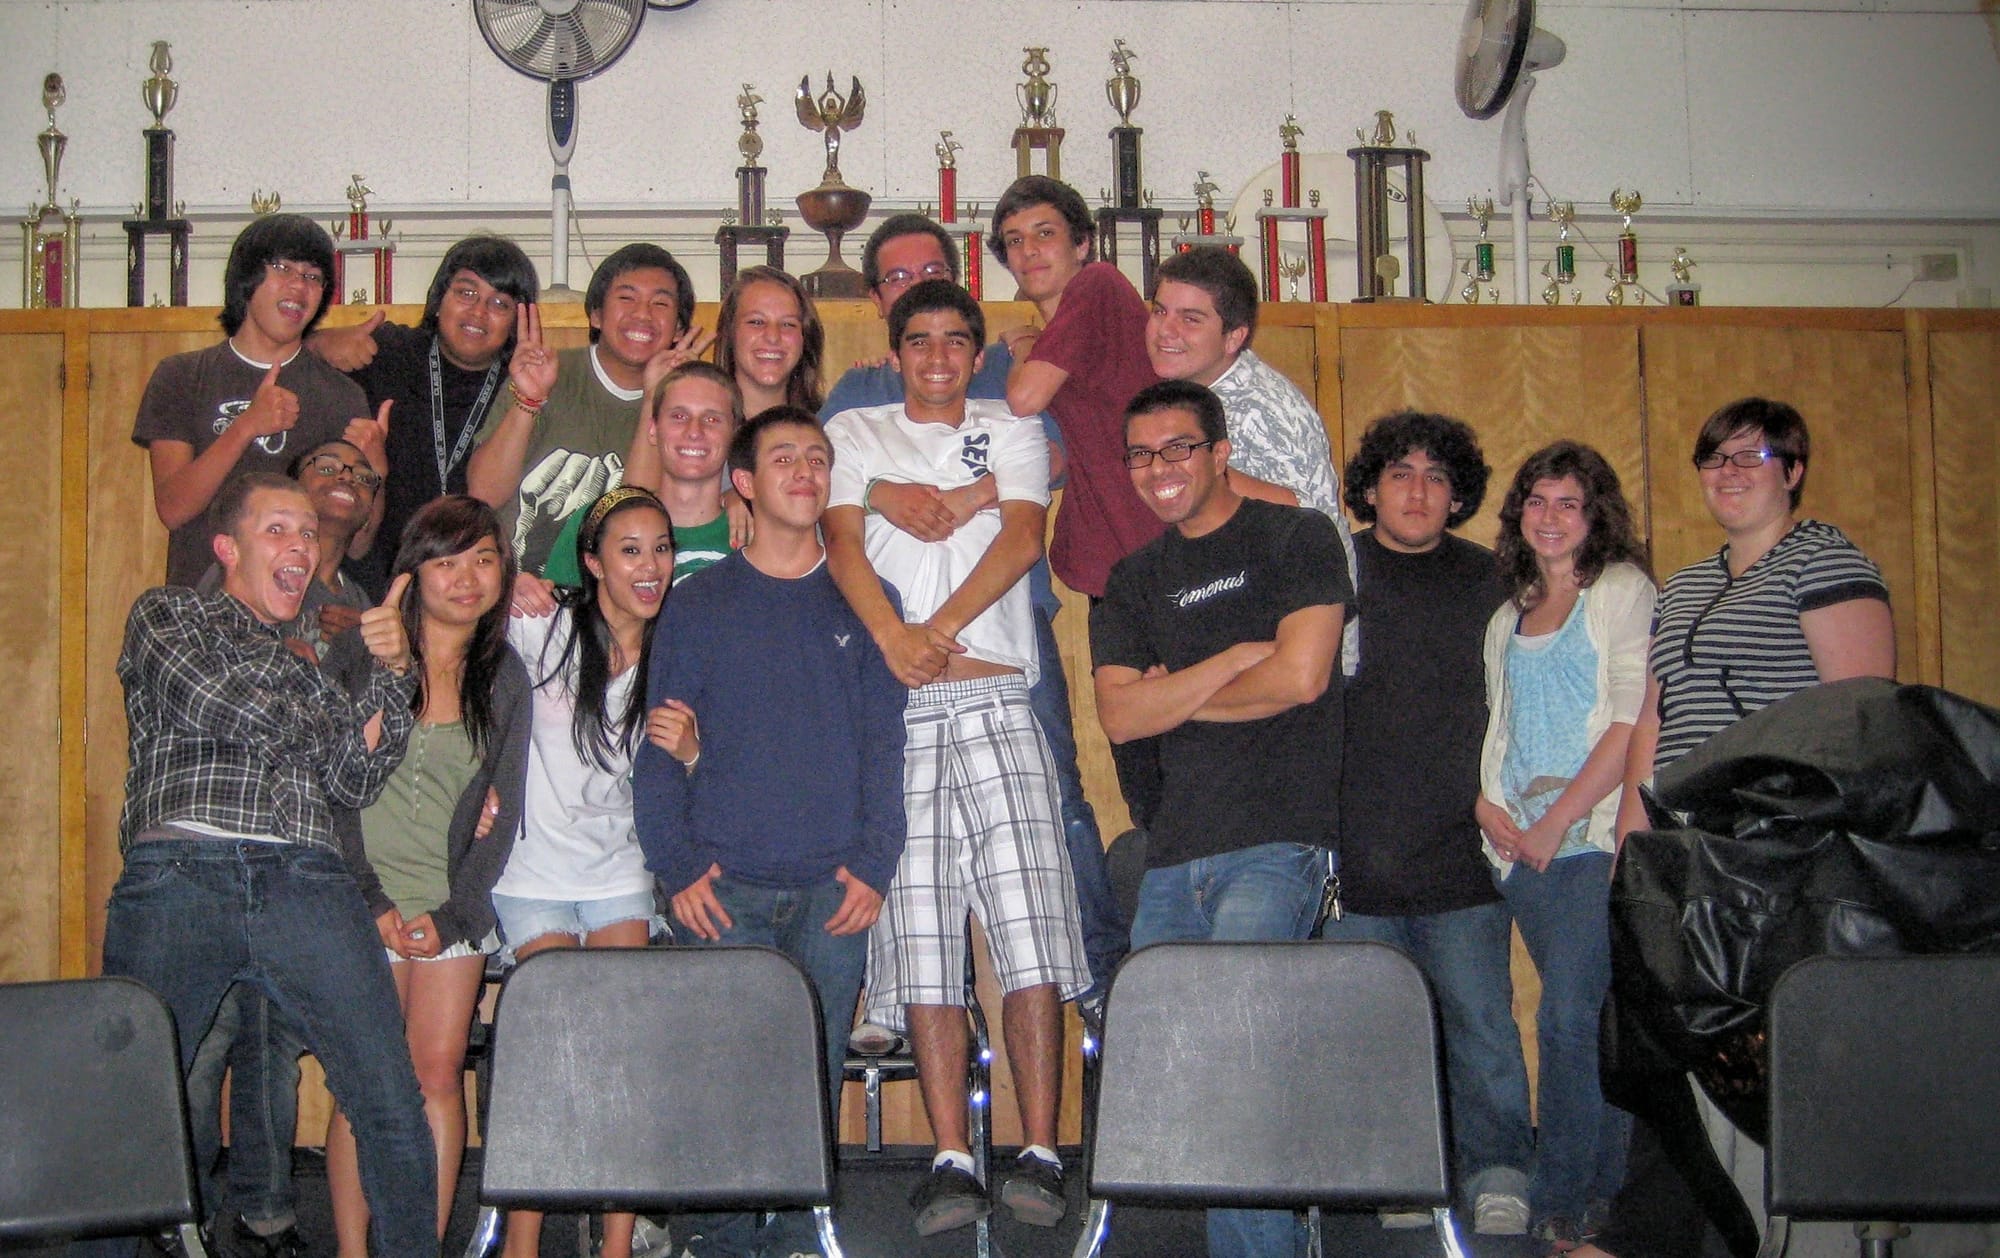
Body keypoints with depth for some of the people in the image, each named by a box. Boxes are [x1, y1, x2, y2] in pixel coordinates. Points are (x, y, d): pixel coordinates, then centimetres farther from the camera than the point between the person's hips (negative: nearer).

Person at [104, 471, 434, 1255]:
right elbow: (219, 704, 1)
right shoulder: (168, 615, 21)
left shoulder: (320, 656, 31)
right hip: (181, 873, -3)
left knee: (393, 1108, -9)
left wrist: (390, 676, 3)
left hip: (305, 881, 3)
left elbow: (351, 783, 16)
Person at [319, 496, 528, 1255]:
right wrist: (369, 901, -9)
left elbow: (503, 808, 5)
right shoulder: (358, 656, 0)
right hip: (362, 903, -2)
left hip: (453, 907, 2)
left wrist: (453, 913, -5)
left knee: (438, 1078, -1)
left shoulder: (505, 677, 7)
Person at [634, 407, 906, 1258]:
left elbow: (884, 742, 6)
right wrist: (677, 865, -6)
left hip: (833, 886, 1)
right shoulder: (697, 605, 9)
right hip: (724, 885, 0)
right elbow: (659, 748, 5)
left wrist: (873, 863, -4)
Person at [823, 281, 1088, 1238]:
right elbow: (843, 542, 4)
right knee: (920, 943, -4)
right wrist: (891, 635, -14)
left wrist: (943, 627, -11)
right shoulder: (853, 433, 20)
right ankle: (950, 1160, -1)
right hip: (893, 709, 1)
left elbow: (1022, 536, 2)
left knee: (1029, 931, -10)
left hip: (994, 702, 0)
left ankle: (1039, 1155, -6)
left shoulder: (1012, 431, 19)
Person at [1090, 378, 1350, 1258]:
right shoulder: (1135, 580, 18)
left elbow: (1301, 675, -10)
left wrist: (1174, 694, 3)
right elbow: (1118, 715, 5)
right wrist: (1233, 660, -6)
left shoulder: (1295, 536, 3)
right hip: (1173, 854, 6)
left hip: (1275, 842, -6)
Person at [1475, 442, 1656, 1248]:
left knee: (1569, 1019, -12)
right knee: (1588, 1024, 8)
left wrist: (1558, 819, -12)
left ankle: (1554, 1208, -4)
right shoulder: (1507, 620, 20)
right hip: (1523, 848, 5)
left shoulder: (1623, 592, 1)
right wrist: (1486, 803, 2)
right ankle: (1604, 1194, 16)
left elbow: (1635, 720, -9)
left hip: (1596, 838, -5)